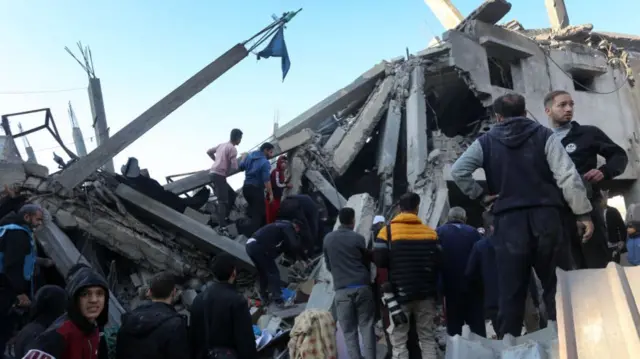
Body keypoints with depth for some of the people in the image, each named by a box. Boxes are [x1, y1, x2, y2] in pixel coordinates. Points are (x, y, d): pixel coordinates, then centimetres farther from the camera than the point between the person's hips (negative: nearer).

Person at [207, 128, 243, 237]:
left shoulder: (222, 145, 16)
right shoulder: (233, 149, -10)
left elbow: (209, 152, 28)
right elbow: (234, 167, -16)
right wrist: (227, 173, 3)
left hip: (213, 173, 9)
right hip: (219, 175, -9)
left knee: (232, 194, 19)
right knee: (223, 201, -11)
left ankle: (223, 217, 16)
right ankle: (222, 228, -17)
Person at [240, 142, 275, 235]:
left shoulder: (249, 155, 5)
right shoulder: (265, 162, -18)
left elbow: (241, 167, 14)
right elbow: (266, 180, -23)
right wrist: (270, 194, -19)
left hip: (246, 187, 8)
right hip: (256, 189, -8)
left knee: (252, 209, 27)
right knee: (258, 213, -2)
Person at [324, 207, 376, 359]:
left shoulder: (328, 239, 5)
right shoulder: (358, 238, -2)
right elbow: (367, 261, 10)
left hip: (342, 289, 1)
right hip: (362, 286, -1)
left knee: (349, 330, 5)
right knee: (366, 327, 5)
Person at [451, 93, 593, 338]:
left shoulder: (486, 142, 7)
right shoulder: (544, 135, 5)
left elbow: (457, 171, -2)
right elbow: (567, 175, -4)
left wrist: (480, 196, 7)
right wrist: (583, 213, -2)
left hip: (508, 221, 0)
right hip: (546, 216, 0)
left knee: (511, 292, 3)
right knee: (558, 287, 7)